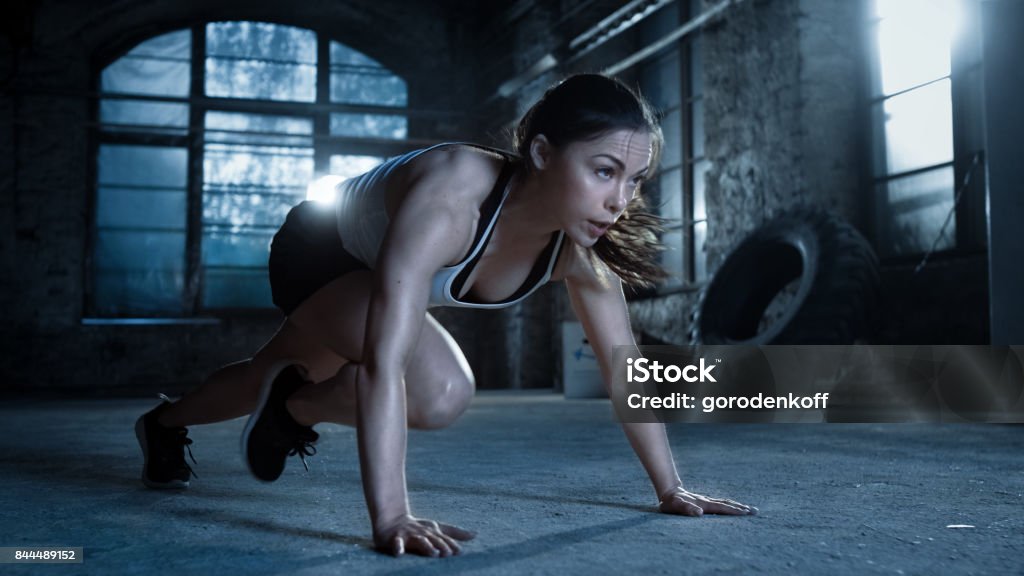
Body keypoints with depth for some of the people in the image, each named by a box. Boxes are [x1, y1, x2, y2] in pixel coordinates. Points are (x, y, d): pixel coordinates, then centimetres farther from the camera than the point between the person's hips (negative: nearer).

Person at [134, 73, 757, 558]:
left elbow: (626, 366, -14)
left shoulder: (582, 244, -24)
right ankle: (292, 411, -2)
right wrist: (391, 518, -51)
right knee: (442, 391, -30)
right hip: (317, 251, -6)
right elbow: (384, 361, -49)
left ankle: (165, 425, 59)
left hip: (371, 273, 7)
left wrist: (672, 489, -11)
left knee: (274, 381, 28)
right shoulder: (451, 196, -44)